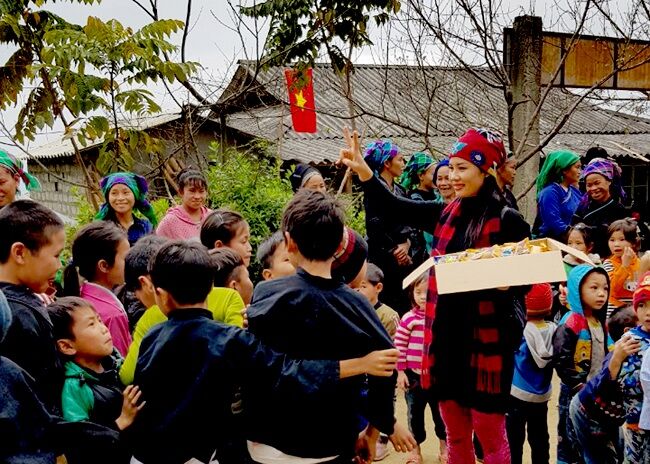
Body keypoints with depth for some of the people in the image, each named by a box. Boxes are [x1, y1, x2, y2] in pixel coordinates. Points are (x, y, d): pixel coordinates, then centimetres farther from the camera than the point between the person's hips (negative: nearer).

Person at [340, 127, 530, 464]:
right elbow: (393, 207, 5)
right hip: (447, 334, 5)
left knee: (489, 431, 6)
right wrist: (362, 170, -7)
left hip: (489, 338, -5)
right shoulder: (446, 215, 7)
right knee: (455, 433, 16)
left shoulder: (507, 220, -8)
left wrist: (504, 283, -27)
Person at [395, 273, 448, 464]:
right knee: (415, 412, 13)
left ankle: (444, 445, 36)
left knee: (440, 411, 15)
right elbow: (399, 345, -7)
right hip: (414, 375, -1)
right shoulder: (409, 318, -11)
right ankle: (415, 448, 30)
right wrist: (400, 372, -7)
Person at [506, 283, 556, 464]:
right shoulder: (553, 330, -8)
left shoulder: (519, 329, -19)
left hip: (517, 394, -4)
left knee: (514, 440, 6)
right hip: (542, 396, 4)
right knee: (539, 440, 16)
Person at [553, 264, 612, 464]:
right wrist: (579, 386, -23)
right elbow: (561, 360, -23)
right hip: (574, 393, -7)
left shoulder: (600, 322, 8)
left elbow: (605, 356, 16)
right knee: (569, 440, 3)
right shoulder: (570, 323, -17)